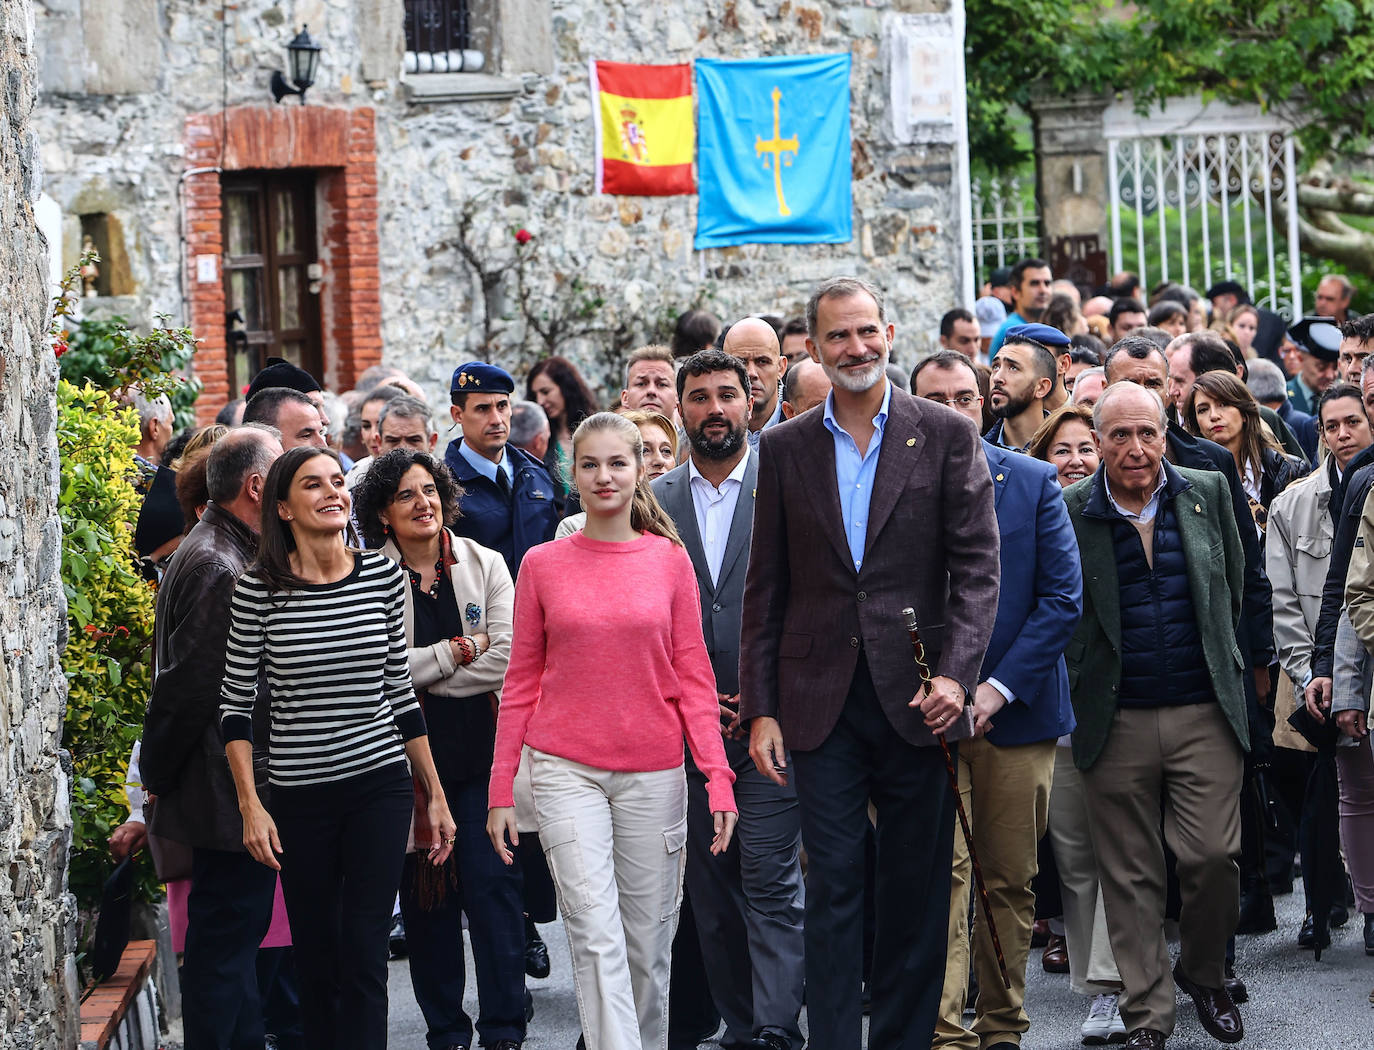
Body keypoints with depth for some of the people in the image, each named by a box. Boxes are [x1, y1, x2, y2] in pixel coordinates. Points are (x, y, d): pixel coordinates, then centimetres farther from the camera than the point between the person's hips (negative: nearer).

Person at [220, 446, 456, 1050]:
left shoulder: (383, 574, 1)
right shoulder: (258, 587, -6)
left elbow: (401, 692, 9)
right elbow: (235, 705, -1)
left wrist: (434, 795, 10)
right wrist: (250, 806, -8)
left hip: (380, 785, 1)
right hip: (298, 796, -1)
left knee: (365, 954, -4)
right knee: (315, 956, 8)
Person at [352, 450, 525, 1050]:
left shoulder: (485, 566, 4)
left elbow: (506, 660, -6)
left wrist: (423, 680, -6)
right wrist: (455, 653, -8)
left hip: (481, 750, 0)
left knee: (492, 883, -6)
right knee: (424, 893, 5)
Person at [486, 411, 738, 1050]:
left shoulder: (669, 559, 4)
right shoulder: (542, 564, 3)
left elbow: (693, 676, 4)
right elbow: (522, 681, 7)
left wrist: (718, 775, -4)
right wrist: (501, 789, 4)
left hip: (653, 770, 1)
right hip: (566, 770, -1)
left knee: (648, 939, 8)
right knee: (596, 935, -12)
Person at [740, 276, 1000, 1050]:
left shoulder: (948, 435, 2)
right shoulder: (786, 448, 8)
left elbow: (977, 568, -2)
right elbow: (766, 591, 9)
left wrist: (957, 674, -14)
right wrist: (760, 709, 3)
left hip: (916, 698, -1)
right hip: (823, 700, 1)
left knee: (918, 891, 6)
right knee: (833, 886, 0)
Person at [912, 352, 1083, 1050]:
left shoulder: (1033, 483, 3)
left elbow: (1063, 596, -1)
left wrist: (996, 688, -11)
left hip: (1013, 709, 1)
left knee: (1011, 881, 7)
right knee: (941, 869, -10)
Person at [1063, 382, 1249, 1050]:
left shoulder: (1207, 493, 4)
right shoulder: (1067, 512, -3)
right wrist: (1085, 682, 6)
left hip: (1204, 713, 1)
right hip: (1116, 720, -1)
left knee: (1213, 855, -4)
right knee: (1130, 874, 3)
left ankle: (1204, 974, 22)